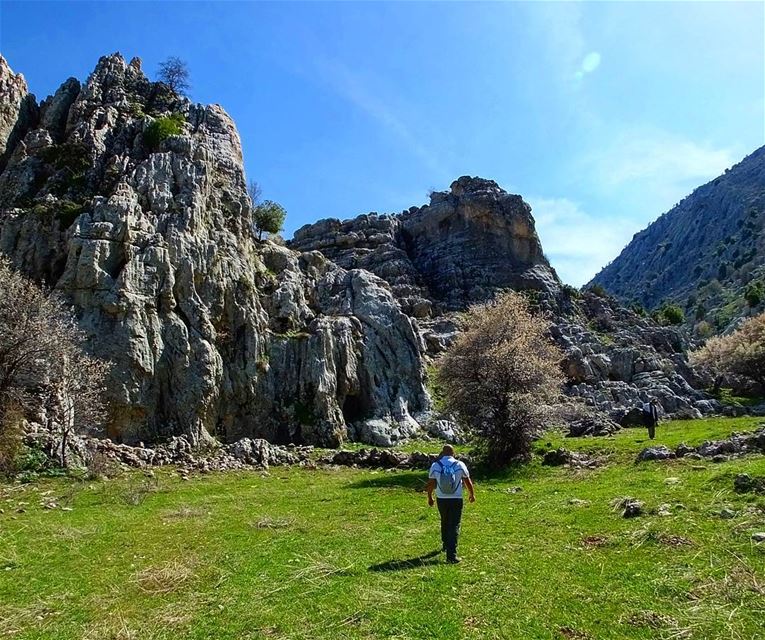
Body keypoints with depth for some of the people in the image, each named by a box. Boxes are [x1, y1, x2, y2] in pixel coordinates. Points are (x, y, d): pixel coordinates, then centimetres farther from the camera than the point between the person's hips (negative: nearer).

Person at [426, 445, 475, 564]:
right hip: (456, 500, -2)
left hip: (441, 500, 2)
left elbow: (430, 484, 1)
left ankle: (445, 545, 41)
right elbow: (468, 482, 1)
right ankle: (451, 555, -5)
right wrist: (472, 495, 17)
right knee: (454, 526, 1)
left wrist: (429, 497, 16)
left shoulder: (435, 465, -5)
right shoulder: (460, 465, -7)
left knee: (445, 522, 24)